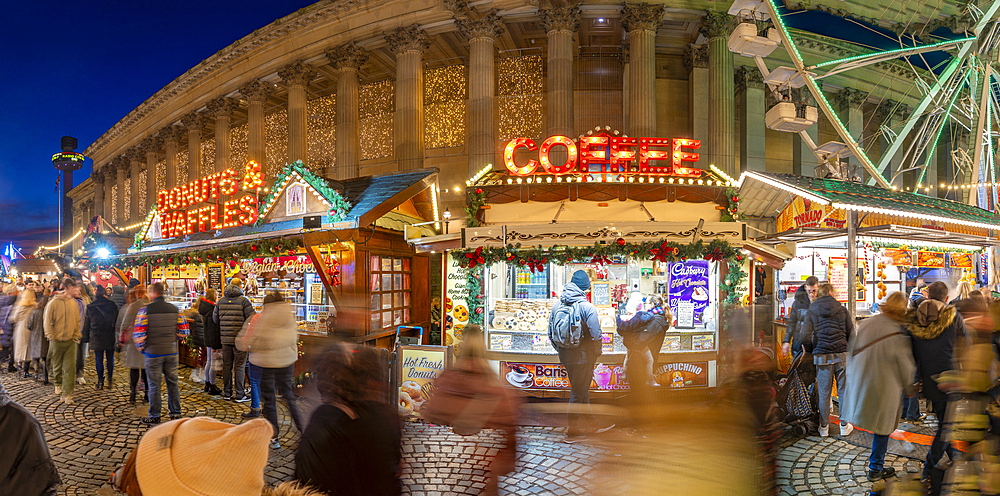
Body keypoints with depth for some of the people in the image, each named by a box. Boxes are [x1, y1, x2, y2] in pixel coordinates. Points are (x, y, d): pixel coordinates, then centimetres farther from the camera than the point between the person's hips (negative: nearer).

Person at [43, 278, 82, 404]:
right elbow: (47, 322, -3)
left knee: (69, 368, -5)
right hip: (57, 341, -2)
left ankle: (67, 394, -4)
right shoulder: (54, 303, -7)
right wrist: (52, 337, -8)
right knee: (57, 366, 12)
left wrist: (76, 335, 4)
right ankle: (59, 385, 38)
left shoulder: (74, 303, 7)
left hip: (71, 341, 2)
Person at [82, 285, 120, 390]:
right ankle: (110, 379, 13)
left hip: (96, 338, -1)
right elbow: (117, 321, 4)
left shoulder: (90, 307, -3)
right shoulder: (113, 305, -1)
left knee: (99, 359, 5)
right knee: (110, 358, 11)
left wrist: (86, 338, 13)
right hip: (110, 337, 1)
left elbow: (86, 324, 4)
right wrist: (117, 336, 11)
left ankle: (100, 381, 9)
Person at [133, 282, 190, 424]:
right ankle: (175, 413, 17)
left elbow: (138, 334, -12)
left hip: (153, 353, -4)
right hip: (171, 352, 4)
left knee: (154, 385, 4)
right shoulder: (174, 309, 4)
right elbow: (184, 331, 5)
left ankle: (154, 416, 12)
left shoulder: (145, 310, -10)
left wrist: (141, 348, 4)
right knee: (172, 383, 11)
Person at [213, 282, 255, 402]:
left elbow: (215, 318, 16)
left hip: (225, 338, 5)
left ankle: (228, 393, 19)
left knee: (227, 365, 12)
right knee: (240, 366, 0)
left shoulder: (221, 301, 7)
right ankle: (239, 395, 3)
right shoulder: (244, 301, -8)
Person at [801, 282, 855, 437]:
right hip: (842, 354, 0)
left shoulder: (811, 311, 2)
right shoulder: (842, 309, 3)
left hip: (822, 356, 0)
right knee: (843, 390, 11)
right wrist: (848, 350, 14)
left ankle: (824, 427, 12)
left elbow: (806, 334, -7)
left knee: (824, 392, 6)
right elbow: (851, 333, 3)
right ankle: (844, 426, 18)